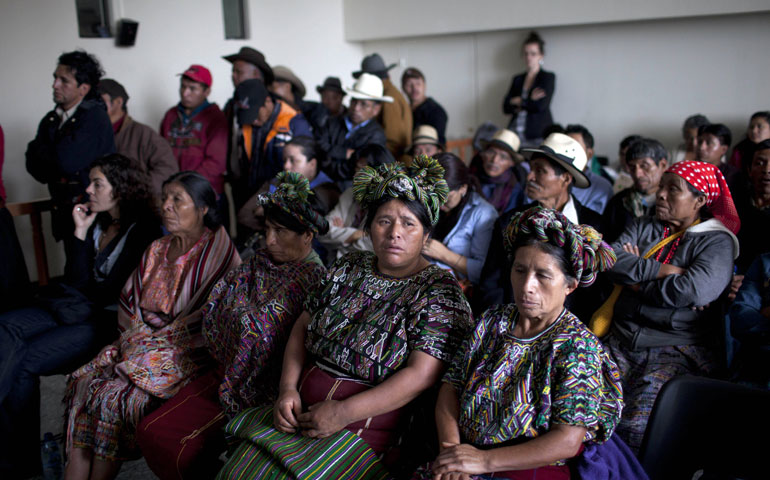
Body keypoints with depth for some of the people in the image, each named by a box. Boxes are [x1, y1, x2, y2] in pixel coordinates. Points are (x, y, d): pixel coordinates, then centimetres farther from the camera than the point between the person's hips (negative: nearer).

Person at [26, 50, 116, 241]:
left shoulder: (94, 117, -13)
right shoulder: (51, 119, 9)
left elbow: (67, 162, -23)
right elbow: (34, 166, 5)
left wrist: (40, 150, -5)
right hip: (64, 211, 7)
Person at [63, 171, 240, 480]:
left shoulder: (218, 252, -6)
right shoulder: (157, 250, 15)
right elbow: (129, 304, 20)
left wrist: (159, 340, -12)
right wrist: (136, 335, 0)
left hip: (186, 351, -6)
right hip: (141, 340, 6)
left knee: (117, 396, -24)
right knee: (84, 380, -17)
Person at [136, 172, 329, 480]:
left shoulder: (314, 280, -15)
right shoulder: (260, 263, 7)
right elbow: (216, 308, 9)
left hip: (260, 391, -7)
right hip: (226, 372, 7)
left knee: (184, 451, -16)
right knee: (151, 430, 0)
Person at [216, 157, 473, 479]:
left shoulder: (439, 292, -9)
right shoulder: (347, 269, 9)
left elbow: (421, 375, -18)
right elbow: (302, 328, 14)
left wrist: (343, 413, -21)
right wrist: (288, 388, -2)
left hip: (371, 436, -5)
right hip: (303, 412, 5)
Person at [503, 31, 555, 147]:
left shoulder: (548, 77, 5)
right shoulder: (517, 79, 19)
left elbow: (541, 105, -9)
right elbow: (506, 108, 8)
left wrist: (518, 101, 1)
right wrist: (529, 101, -5)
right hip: (516, 132, 4)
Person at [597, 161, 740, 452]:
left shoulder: (718, 241, 2)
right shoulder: (643, 227, 17)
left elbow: (692, 290, -16)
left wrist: (634, 279, -5)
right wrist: (666, 270, -8)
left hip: (677, 351, -4)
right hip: (621, 341, 4)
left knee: (635, 428, -27)